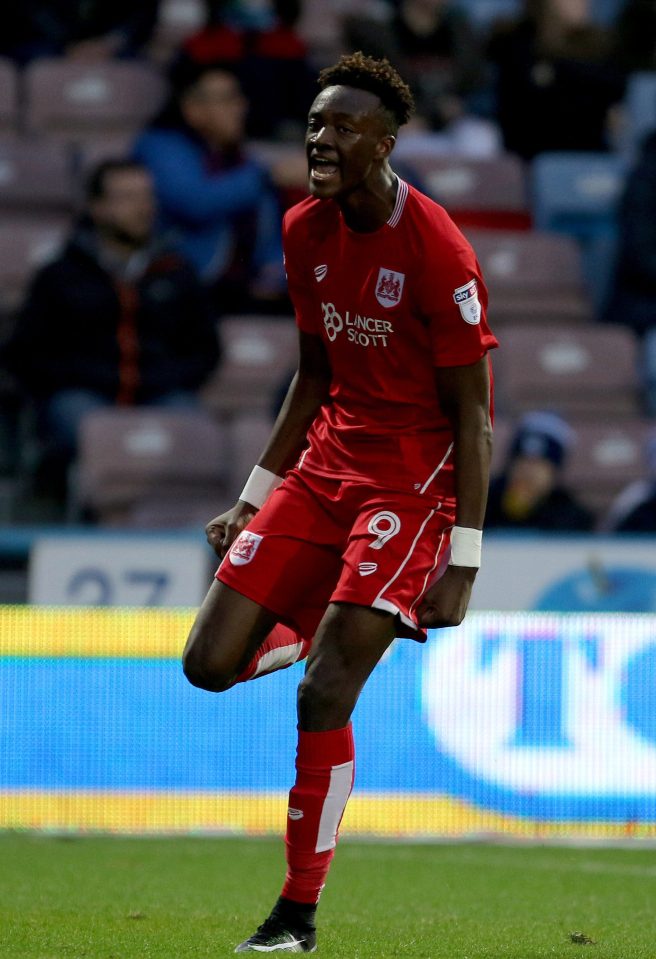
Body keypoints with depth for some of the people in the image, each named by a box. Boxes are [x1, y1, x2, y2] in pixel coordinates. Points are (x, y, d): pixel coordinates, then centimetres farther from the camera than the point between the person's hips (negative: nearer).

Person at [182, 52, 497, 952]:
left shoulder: (437, 252, -17)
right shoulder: (306, 231, 4)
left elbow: (471, 414, -14)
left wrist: (462, 562, -17)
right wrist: (254, 498, 15)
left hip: (411, 480, -7)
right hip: (325, 464, 7)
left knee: (324, 694, -15)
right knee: (210, 665, -2)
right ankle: (318, 629, 31)